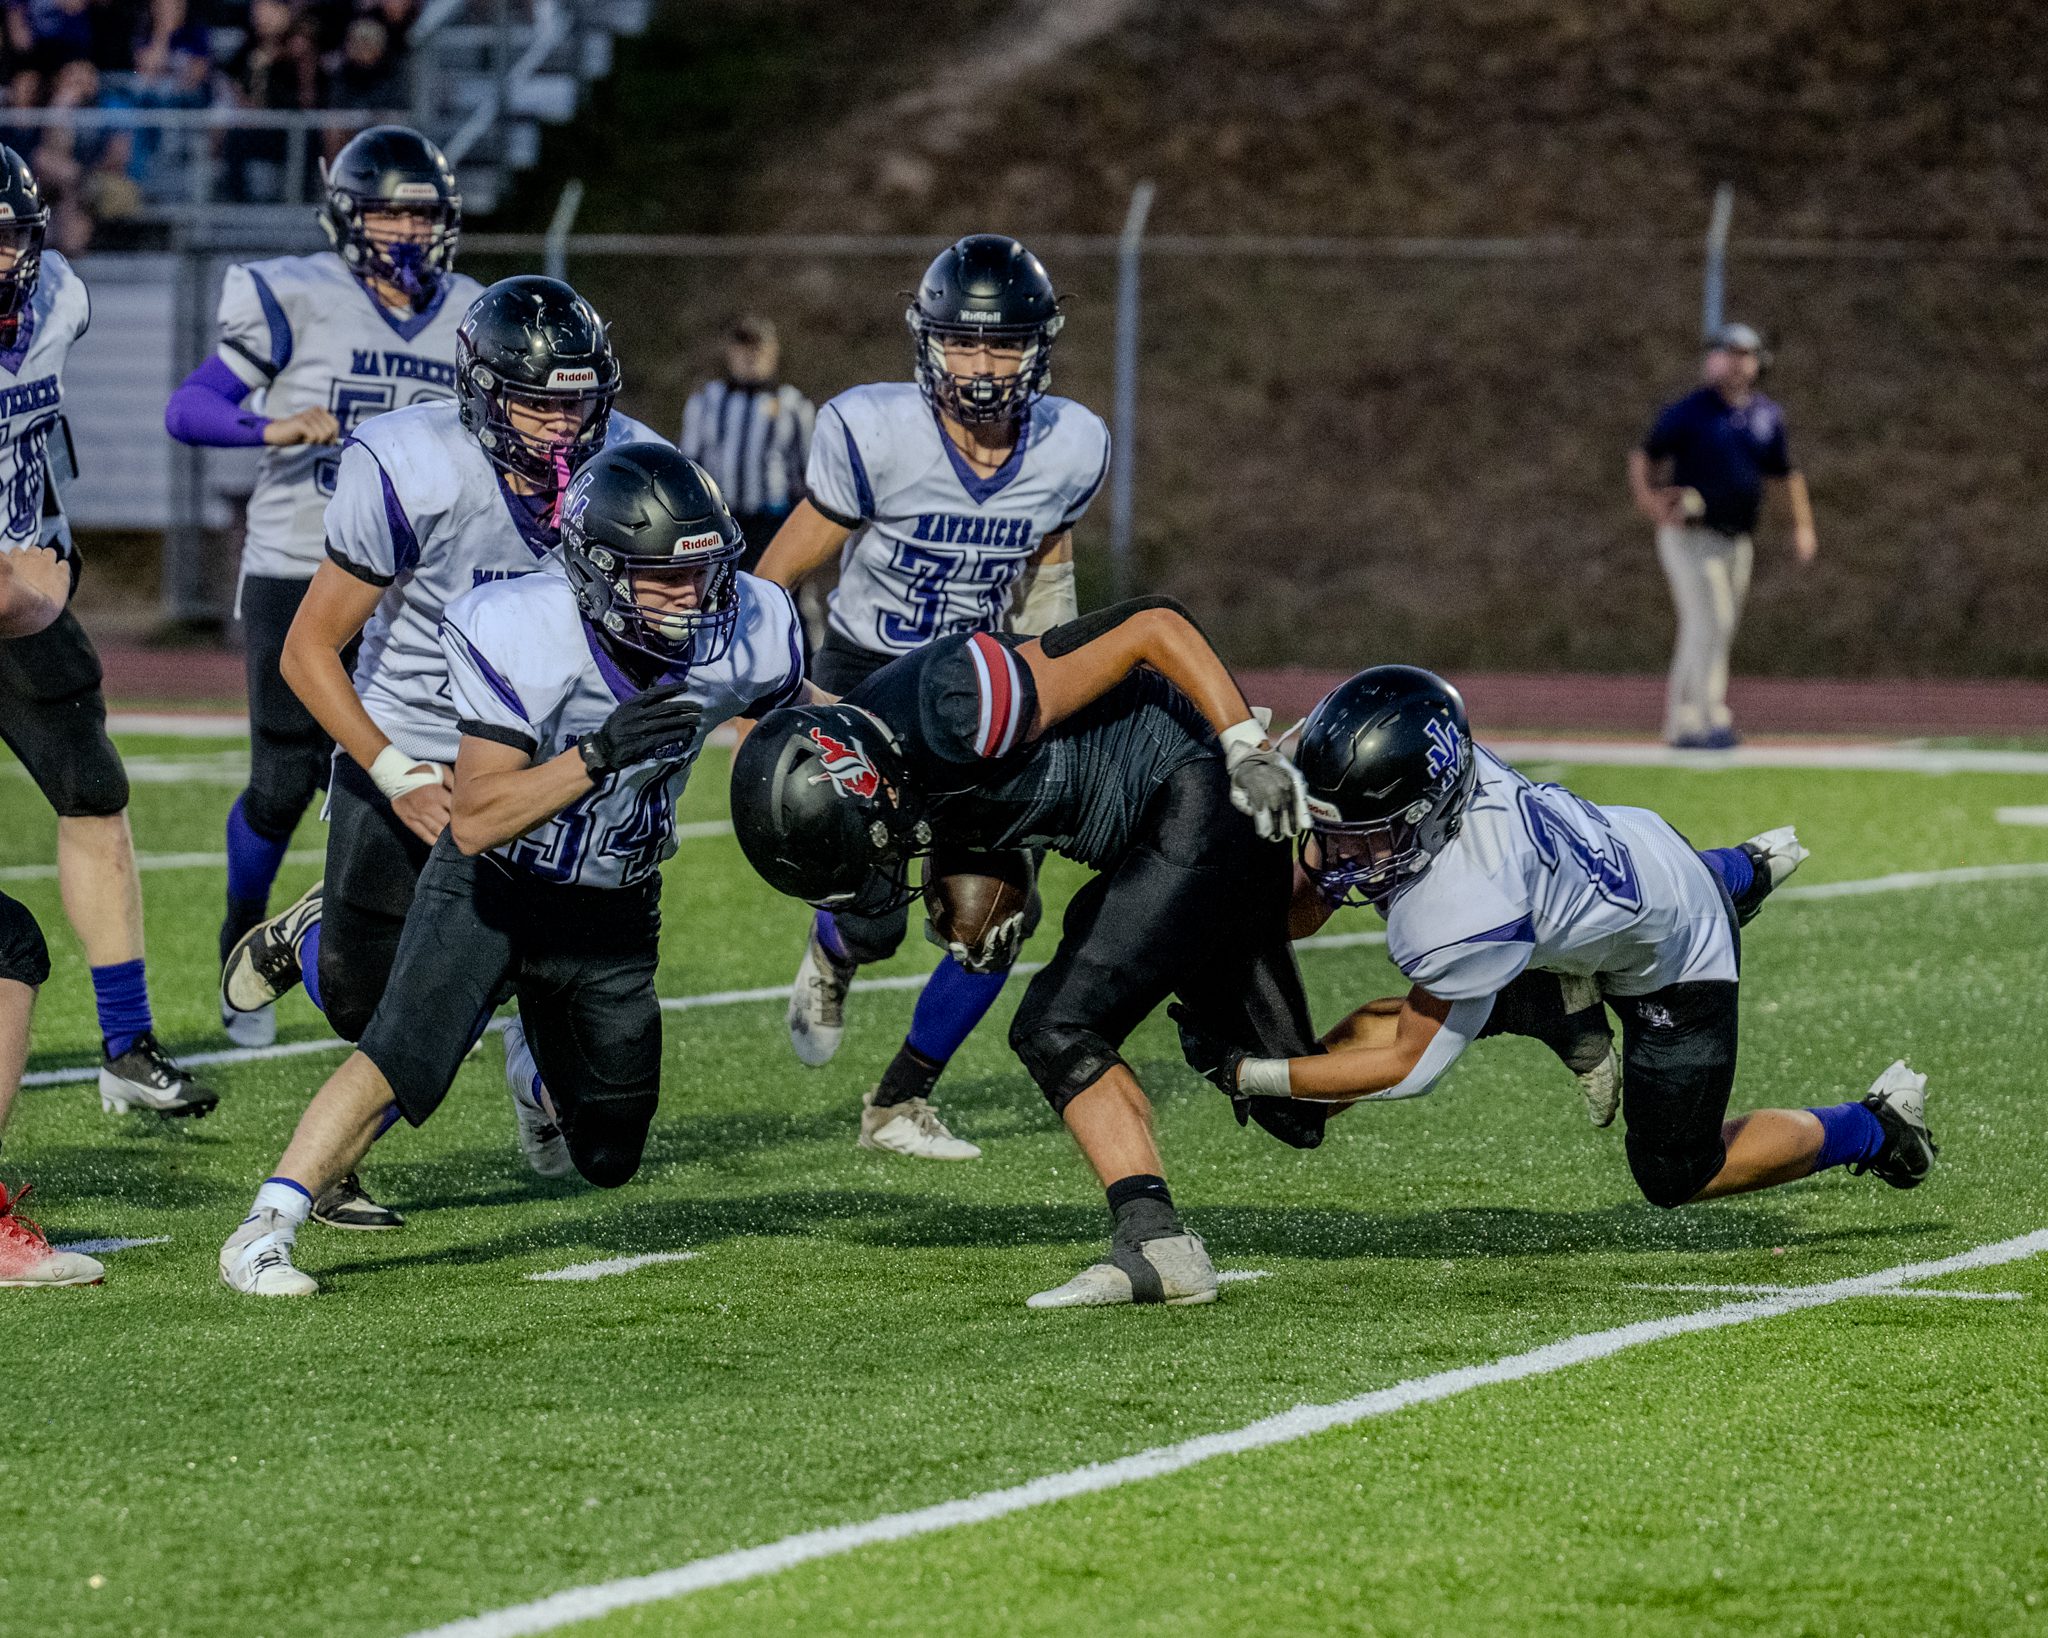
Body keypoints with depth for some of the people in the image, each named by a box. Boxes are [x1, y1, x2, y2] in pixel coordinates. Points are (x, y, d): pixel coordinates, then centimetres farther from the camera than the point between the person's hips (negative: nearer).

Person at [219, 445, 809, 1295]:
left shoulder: (744, 636, -18)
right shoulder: (523, 639, -30)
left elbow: (789, 711, 8)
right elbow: (476, 822, -34)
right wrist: (599, 757, -44)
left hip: (611, 907, 4)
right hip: (494, 883, -4)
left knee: (608, 1161, 15)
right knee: (404, 1059, -29)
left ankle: (545, 1091, 51)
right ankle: (263, 1231, -22)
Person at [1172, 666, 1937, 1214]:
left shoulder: (1465, 916, -45)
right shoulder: (1395, 773, -27)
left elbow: (1411, 1065, -29)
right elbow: (1300, 906, -12)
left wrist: (1245, 1072, -31)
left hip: (1671, 950, -7)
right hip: (1618, 846, 7)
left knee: (1676, 1175, 5)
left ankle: (1876, 1127, 25)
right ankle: (1739, 874, 58)